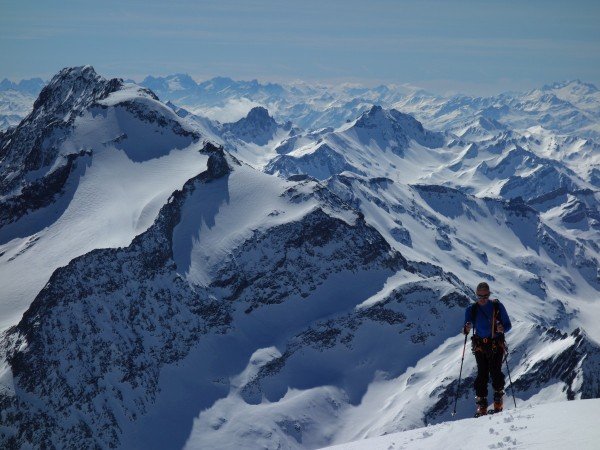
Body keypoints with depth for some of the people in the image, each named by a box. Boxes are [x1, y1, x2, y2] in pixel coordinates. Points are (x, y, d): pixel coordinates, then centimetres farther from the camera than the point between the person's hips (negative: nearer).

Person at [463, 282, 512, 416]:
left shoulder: (497, 306, 1)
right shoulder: (472, 309, 5)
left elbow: (508, 325, 3)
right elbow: (465, 329, 1)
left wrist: (502, 328, -20)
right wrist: (467, 328, -23)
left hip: (496, 344, -1)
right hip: (480, 346, 1)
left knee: (495, 372, -14)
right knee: (482, 374, -7)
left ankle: (498, 403, 0)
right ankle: (482, 406, -3)